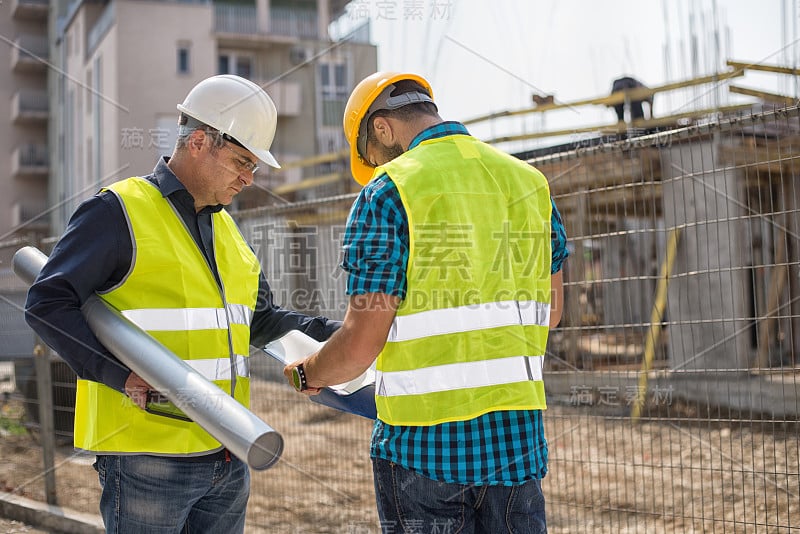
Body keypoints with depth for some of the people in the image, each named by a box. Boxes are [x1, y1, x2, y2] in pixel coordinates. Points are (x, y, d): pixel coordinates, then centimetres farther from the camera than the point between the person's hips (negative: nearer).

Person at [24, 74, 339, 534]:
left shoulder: (226, 228, 17)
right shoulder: (119, 212, -8)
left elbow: (261, 321, 23)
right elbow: (47, 305, -14)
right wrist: (124, 376, -24)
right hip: (147, 457, -7)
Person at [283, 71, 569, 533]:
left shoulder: (388, 192, -10)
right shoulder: (529, 180, 8)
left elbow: (361, 344, -13)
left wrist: (305, 375, 7)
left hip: (425, 439, -5)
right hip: (519, 430, 5)